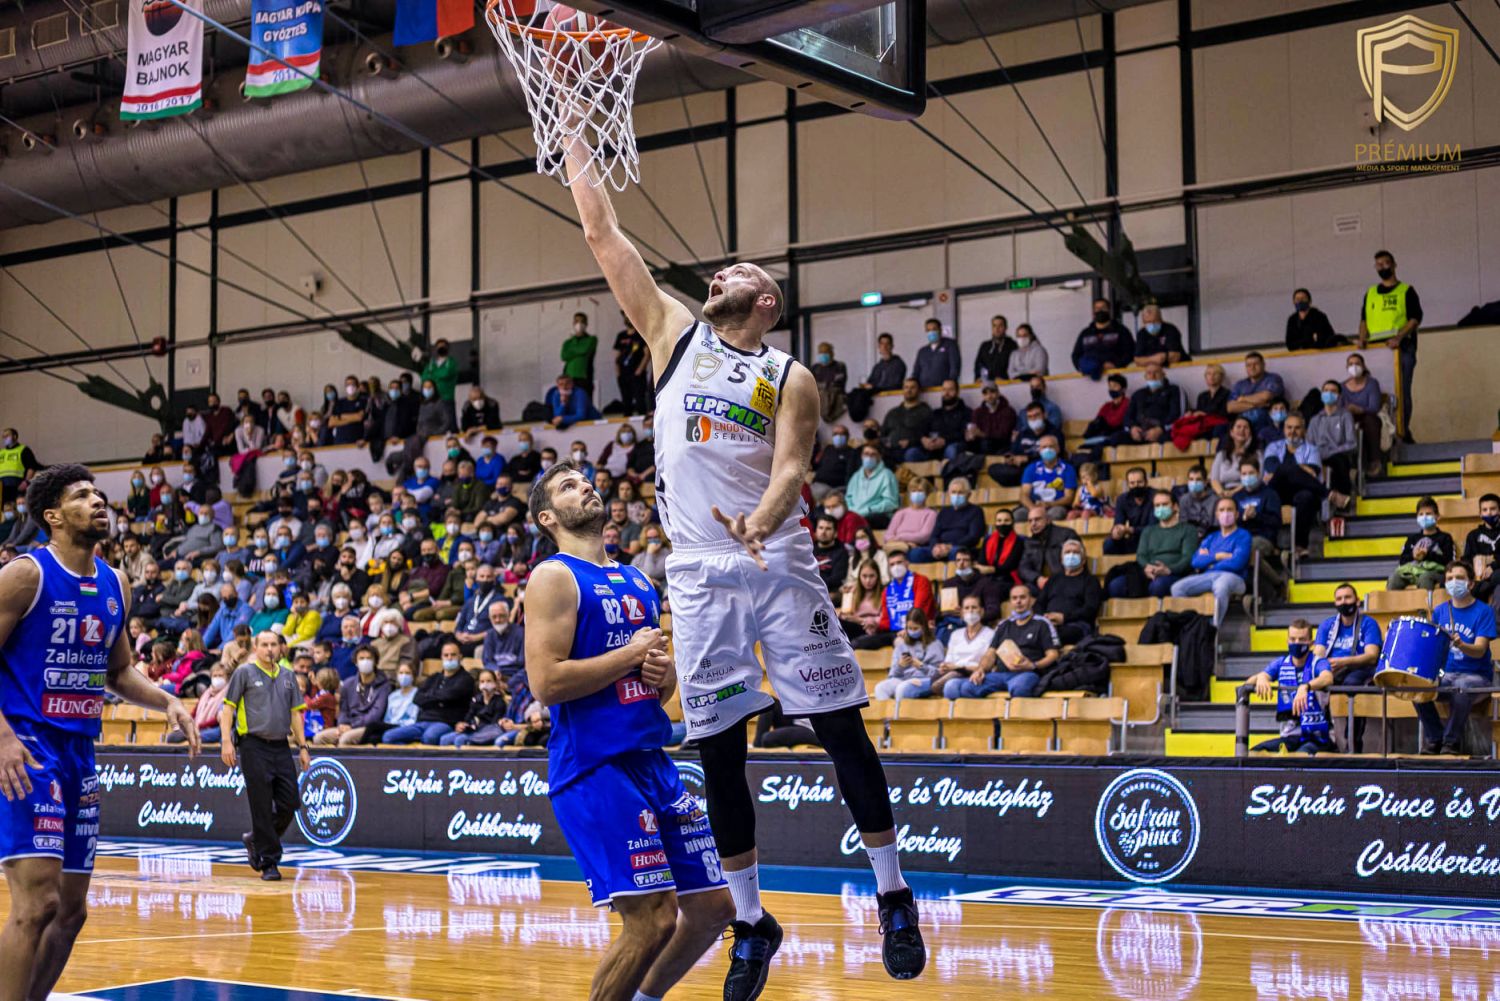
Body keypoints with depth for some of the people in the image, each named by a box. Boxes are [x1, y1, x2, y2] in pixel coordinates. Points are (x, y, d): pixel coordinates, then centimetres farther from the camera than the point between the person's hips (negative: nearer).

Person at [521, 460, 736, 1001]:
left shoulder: (637, 581, 17)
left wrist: (661, 671, 1)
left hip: (651, 758, 8)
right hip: (592, 767, -8)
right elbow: (546, 682, -18)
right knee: (652, 918, -14)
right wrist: (631, 654, -12)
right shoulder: (555, 576, -6)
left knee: (713, 905, 8)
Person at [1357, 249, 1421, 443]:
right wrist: (1362, 339, -3)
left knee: (1402, 390, -6)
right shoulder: (1370, 293, 19)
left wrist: (1399, 337, -17)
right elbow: (1364, 319, 17)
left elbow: (1415, 318, -2)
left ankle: (1403, 431, -4)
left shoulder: (1406, 291, 7)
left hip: (1401, 347, -3)